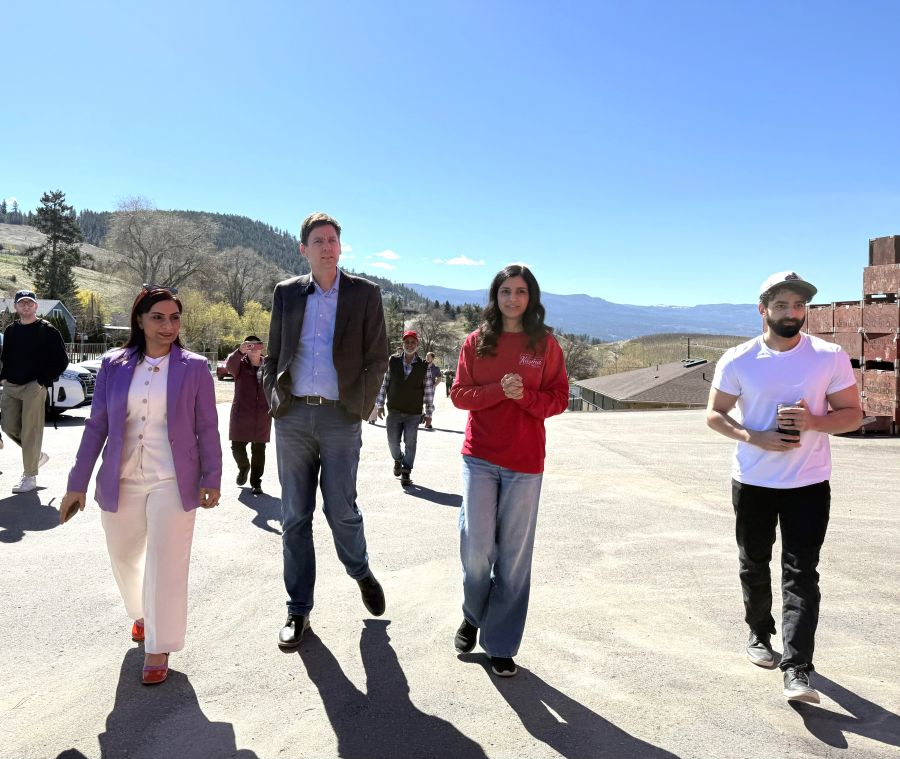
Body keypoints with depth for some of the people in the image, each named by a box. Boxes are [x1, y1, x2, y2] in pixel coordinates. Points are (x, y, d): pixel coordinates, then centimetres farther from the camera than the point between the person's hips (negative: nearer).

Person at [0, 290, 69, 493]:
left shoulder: (47, 330, -4)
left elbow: (61, 361, -6)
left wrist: (43, 381, -11)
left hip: (34, 387, -6)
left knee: (30, 431, -5)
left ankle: (30, 477, 2)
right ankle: (37, 455, 27)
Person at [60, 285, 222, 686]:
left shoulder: (194, 368, -3)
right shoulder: (113, 366, 2)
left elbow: (207, 429, -2)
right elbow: (96, 427, 3)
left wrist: (211, 480, -4)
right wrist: (78, 483, 3)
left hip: (172, 482, -3)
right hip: (120, 482, 3)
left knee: (165, 566, -2)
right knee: (124, 558, 19)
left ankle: (158, 648, 13)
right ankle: (141, 614, 47)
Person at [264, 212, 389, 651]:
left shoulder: (364, 293, 3)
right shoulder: (286, 293, 10)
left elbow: (377, 357, 2)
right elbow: (273, 355, 14)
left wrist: (361, 406, -3)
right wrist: (274, 400, 3)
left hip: (340, 418, -2)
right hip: (293, 417, 3)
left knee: (342, 511, -1)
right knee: (295, 517, 7)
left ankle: (361, 573, 31)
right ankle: (298, 611, 20)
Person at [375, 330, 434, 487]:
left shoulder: (423, 366, -3)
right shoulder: (392, 362, -2)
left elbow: (429, 390, 1)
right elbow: (383, 383, 5)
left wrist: (429, 413, 1)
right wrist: (380, 404, 4)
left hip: (413, 413, -1)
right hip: (394, 411, 1)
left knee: (410, 444, 1)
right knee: (393, 442, 8)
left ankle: (406, 473, 15)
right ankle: (398, 460, 39)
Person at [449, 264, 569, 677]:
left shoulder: (545, 344, 3)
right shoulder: (476, 341, 5)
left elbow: (559, 398, 2)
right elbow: (458, 394, 1)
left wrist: (524, 395, -16)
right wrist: (499, 389, -15)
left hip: (525, 461, 0)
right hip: (480, 457, 0)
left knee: (514, 553, 5)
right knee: (477, 546, -1)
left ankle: (501, 646, 19)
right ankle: (473, 615, 30)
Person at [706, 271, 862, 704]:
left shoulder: (831, 357, -5)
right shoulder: (738, 360, -5)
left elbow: (853, 414, 0)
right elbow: (714, 414, 0)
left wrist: (813, 421, -21)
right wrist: (755, 438, -18)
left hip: (809, 484, -1)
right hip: (752, 482, 1)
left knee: (801, 574, -5)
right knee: (754, 566, 15)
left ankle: (797, 671, -3)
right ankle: (759, 634, 38)